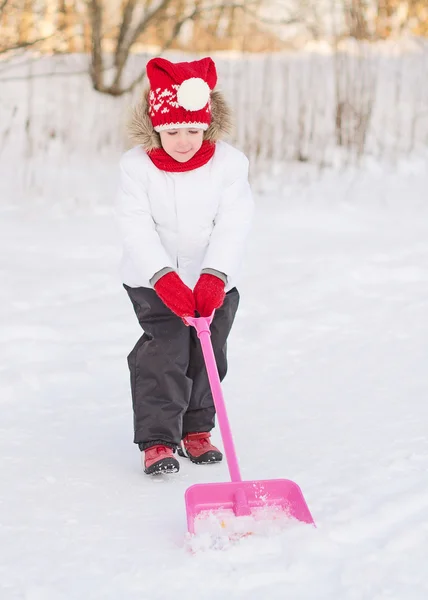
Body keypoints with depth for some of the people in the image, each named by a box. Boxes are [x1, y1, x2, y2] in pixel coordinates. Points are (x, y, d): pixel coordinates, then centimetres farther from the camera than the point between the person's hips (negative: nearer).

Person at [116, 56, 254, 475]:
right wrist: (165, 278, -31)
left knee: (208, 356, 9)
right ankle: (157, 440, -4)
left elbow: (233, 225, -17)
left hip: (213, 280, 2)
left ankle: (196, 430, 27)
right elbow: (136, 228, -20)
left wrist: (214, 277, -29)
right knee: (163, 354, -11)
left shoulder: (229, 163, -13)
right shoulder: (137, 165, -15)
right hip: (153, 280, -2)